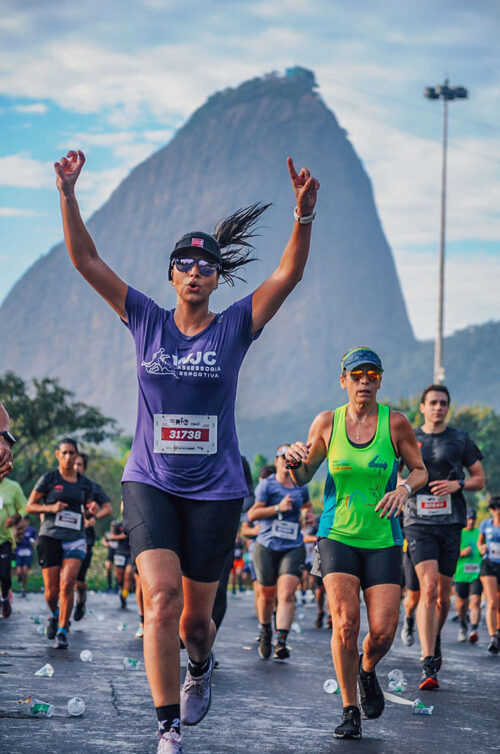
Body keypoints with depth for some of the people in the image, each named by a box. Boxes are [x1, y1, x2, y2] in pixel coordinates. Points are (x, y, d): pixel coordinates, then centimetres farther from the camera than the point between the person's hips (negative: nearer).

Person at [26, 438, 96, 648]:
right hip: (50, 538, -1)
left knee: (67, 584, -17)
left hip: (75, 539, 1)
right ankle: (54, 614, 33)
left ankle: (62, 632, -9)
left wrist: (92, 509, 1)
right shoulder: (49, 478, 3)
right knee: (51, 590, -1)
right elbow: (29, 506, 4)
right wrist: (51, 508, -13)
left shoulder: (85, 483, 11)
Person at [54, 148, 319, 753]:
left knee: (195, 617, 8)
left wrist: (304, 215, -26)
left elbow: (289, 274, -12)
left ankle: (198, 670, 46)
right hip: (150, 482, 0)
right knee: (161, 596, -19)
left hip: (215, 490, 0)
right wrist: (67, 195, -12)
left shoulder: (235, 328, 0)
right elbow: (85, 260, -2)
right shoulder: (146, 321, 3)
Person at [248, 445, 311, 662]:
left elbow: (307, 506, 38)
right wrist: (278, 508, -14)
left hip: (294, 548, 2)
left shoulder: (300, 488, 14)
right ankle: (265, 632, 34)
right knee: (267, 594, 7)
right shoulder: (266, 485, 2)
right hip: (267, 546, -2)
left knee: (287, 593, -15)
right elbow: (252, 515, -6)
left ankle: (281, 642, -21)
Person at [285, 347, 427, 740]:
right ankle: (350, 712, 2)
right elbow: (303, 477, 8)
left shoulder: (395, 423, -4)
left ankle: (367, 670, 29)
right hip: (338, 535, 0)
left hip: (383, 539, 0)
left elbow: (420, 470, 6)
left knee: (383, 631, -8)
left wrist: (404, 489, -16)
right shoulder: (327, 422, -1)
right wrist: (295, 460, -15)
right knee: (345, 624, -15)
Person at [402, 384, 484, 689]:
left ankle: (436, 638, 39)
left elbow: (480, 479, 9)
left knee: (444, 593, 8)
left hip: (451, 521, 2)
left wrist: (457, 484, -9)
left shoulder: (461, 439, 7)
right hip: (419, 522, -2)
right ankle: (429, 665, -19)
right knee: (429, 587, -17)